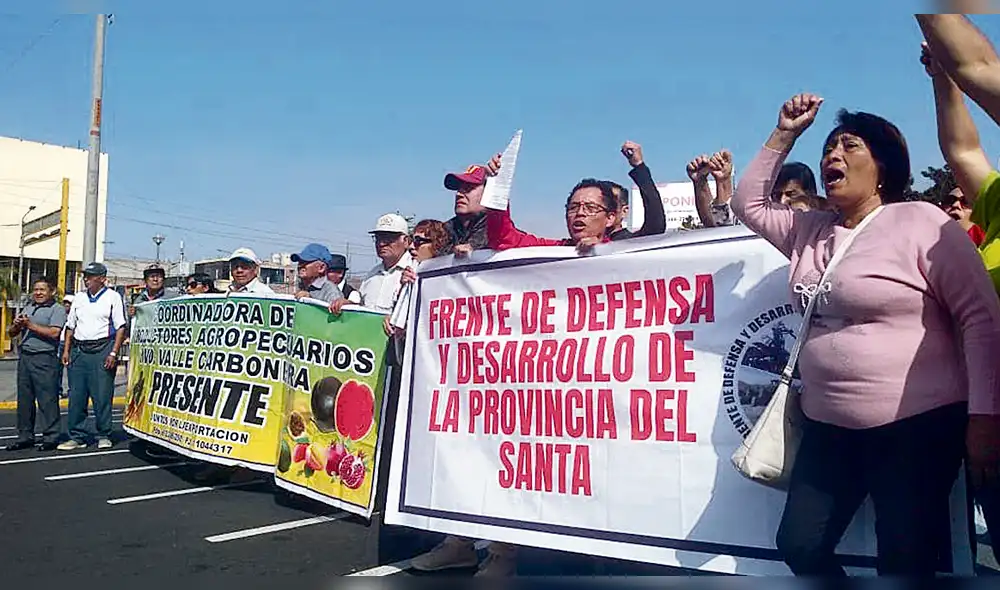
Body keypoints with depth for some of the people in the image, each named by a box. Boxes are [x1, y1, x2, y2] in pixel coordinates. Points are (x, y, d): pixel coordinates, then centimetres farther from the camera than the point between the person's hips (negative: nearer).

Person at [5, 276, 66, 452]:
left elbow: (54, 333, -17)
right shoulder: (28, 308, 20)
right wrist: (16, 325, -1)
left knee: (47, 399, -6)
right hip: (24, 357, 7)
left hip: (44, 358, -7)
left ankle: (51, 437, -1)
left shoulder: (57, 309, -2)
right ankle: (25, 436, 19)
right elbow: (11, 333, 21)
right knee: (24, 399, 11)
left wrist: (30, 325, -12)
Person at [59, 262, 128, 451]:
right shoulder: (79, 298, 16)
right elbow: (70, 326, 20)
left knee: (103, 396, -3)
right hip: (79, 350, 5)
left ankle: (104, 436, 7)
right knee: (76, 395, 4)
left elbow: (120, 327, -4)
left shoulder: (113, 297, 1)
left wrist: (113, 353, -12)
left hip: (102, 349, -5)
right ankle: (77, 437, 12)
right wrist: (66, 350, 10)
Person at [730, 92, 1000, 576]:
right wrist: (784, 135, 11)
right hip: (828, 428, 6)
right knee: (799, 545, 10)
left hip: (917, 425, -6)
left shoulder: (921, 223, -8)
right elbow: (749, 204, 20)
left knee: (905, 564, 1)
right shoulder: (811, 231, 11)